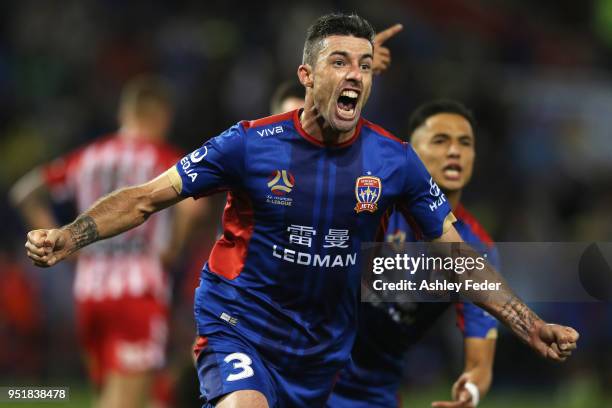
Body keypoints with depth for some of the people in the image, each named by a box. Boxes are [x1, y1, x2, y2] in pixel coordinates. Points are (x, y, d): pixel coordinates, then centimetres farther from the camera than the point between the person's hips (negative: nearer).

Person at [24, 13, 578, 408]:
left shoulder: (395, 161, -5)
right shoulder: (252, 144, -11)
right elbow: (146, 198, -8)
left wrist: (533, 328, 1)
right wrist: (67, 238, -23)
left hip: (325, 349, 4)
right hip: (240, 328, -4)